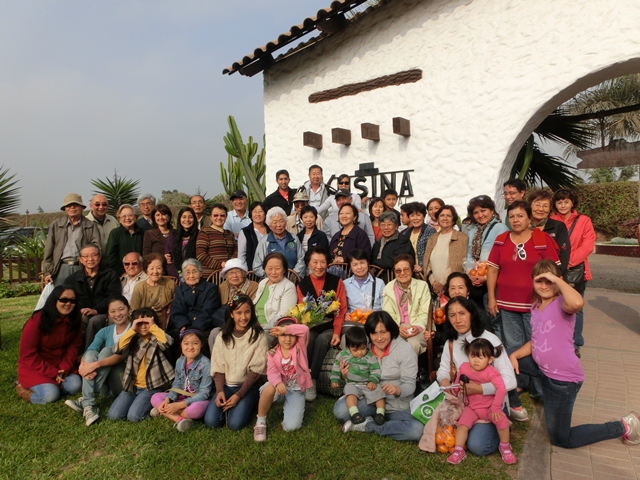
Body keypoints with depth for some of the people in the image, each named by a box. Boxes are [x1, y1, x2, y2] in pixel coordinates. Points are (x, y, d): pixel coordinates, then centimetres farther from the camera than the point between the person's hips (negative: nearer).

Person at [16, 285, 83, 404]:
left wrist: (64, 368, -18)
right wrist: (52, 373, -21)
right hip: (34, 367, -4)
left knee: (75, 386, -20)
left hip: (60, 365, 4)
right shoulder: (37, 321, -21)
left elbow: (74, 346, -1)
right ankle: (23, 387, 3)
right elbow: (28, 355, -19)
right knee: (50, 395, -24)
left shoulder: (74, 321, -7)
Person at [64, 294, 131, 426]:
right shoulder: (105, 332, 9)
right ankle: (89, 406, -32)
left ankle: (85, 400, -28)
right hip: (106, 381, 5)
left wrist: (96, 364, -34)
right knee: (91, 353, -21)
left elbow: (122, 355, -22)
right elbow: (88, 352, -6)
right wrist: (84, 366, -28)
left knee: (107, 350, -24)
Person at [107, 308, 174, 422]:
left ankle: (152, 403, 9)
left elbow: (167, 342, -28)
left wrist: (153, 326, -21)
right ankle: (139, 401, 17)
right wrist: (132, 330, -14)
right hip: (132, 385, 5)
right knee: (114, 415, -8)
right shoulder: (134, 340, 8)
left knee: (133, 416, -20)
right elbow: (119, 349, -11)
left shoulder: (157, 340, -4)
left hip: (151, 387, -5)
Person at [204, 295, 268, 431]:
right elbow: (218, 368, 2)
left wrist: (239, 395, -16)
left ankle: (248, 404, 6)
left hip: (248, 386, -3)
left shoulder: (258, 336, -7)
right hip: (226, 385, 3)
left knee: (235, 424, -23)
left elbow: (256, 370, -10)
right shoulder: (222, 336, 3)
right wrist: (220, 391, -15)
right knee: (211, 421, -18)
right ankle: (227, 405, 10)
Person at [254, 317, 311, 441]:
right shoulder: (272, 353, -4)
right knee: (269, 388, -38)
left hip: (296, 390, 0)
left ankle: (288, 406, 19)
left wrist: (286, 329, -31)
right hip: (280, 386, 1)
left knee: (291, 426, -16)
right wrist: (277, 383, -39)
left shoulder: (300, 346, -6)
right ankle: (260, 422, -12)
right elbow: (272, 372, -18)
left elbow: (305, 329, -25)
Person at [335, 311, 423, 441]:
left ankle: (368, 425, -11)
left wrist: (397, 390, -34)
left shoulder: (405, 349, -10)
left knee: (416, 430, -30)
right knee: (340, 409, -25)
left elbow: (410, 384, -11)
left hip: (398, 407, 0)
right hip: (370, 401, 1)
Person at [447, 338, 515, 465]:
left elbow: (501, 388, -29)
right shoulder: (464, 368, -6)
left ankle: (505, 447, 1)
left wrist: (495, 408, -32)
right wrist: (459, 387, -10)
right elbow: (457, 383, 10)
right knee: (462, 424, -17)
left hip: (489, 407, -3)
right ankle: (458, 451, -5)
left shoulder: (491, 372, -17)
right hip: (472, 407, 3)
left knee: (502, 420, -25)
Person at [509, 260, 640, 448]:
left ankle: (623, 427, 20)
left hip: (563, 378, -8)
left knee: (561, 439, 6)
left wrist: (556, 280, -32)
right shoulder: (536, 307, 6)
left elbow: (577, 302, -47)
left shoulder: (561, 304, -20)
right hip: (542, 367, 8)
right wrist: (514, 355, -4)